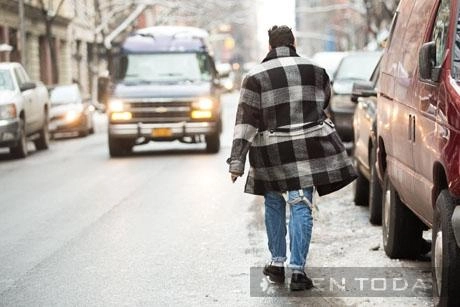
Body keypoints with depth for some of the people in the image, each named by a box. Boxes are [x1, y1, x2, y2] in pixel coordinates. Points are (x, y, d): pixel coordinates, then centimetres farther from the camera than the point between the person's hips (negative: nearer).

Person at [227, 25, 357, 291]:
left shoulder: (256, 76, -3)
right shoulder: (315, 70, 5)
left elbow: (246, 121, -6)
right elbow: (325, 103, 21)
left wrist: (237, 161, -6)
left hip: (272, 153, 0)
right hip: (308, 148, 1)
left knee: (274, 205, 17)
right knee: (301, 206, 1)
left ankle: (278, 263, 22)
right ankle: (298, 269, -4)